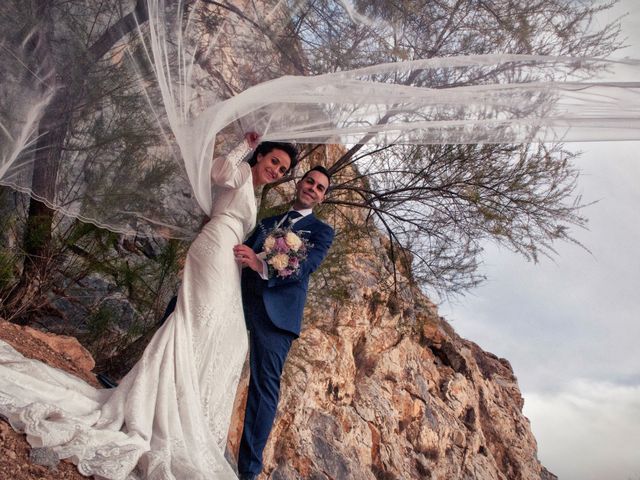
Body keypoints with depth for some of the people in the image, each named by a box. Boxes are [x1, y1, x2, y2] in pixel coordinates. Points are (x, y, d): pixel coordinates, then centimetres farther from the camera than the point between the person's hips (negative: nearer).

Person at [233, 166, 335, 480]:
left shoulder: (321, 231, 10)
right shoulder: (266, 223, 26)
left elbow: (305, 267, -8)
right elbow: (244, 254, 16)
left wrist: (261, 264, -26)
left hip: (276, 311, -4)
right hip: (240, 304, 4)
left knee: (264, 384, -6)